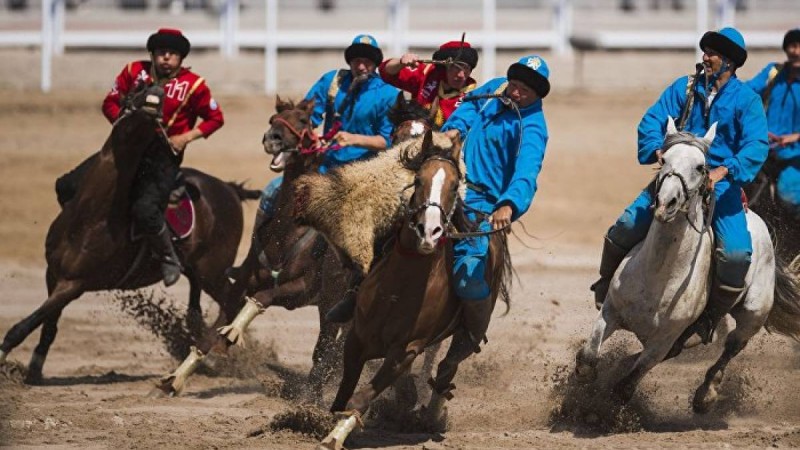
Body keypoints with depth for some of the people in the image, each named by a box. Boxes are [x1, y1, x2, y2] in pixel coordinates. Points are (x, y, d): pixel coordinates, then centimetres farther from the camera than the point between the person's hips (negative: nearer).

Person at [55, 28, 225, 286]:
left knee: (144, 210, -31)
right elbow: (110, 103, 11)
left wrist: (187, 137, -9)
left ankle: (169, 260, -6)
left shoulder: (193, 85, -3)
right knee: (68, 187, -8)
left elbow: (215, 118, 5)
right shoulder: (134, 72, 4)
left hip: (165, 156, -4)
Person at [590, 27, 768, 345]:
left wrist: (724, 170, -31)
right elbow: (651, 121, -1)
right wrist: (658, 150, -23)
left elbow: (756, 146, -15)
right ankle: (605, 285, 15)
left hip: (720, 183, -2)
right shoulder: (684, 88, 6)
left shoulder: (746, 100, -2)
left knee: (736, 256, -21)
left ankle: (710, 317, 2)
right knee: (625, 228, -14)